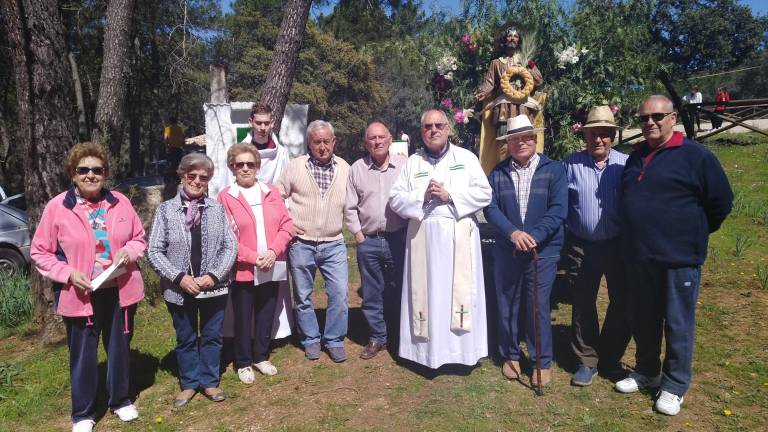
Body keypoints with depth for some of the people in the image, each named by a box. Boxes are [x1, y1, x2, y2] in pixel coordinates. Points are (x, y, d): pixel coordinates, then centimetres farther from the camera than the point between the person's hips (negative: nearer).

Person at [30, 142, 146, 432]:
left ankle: (120, 400, 38)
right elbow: (40, 252, -3)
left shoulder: (120, 202, 0)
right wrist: (68, 273, -17)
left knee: (120, 348, 17)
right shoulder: (57, 207, -7)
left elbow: (139, 238, 9)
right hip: (80, 295, -2)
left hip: (120, 291, 3)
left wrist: (129, 251, -13)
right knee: (83, 354, 10)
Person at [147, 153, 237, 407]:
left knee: (212, 337, 13)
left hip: (214, 287, 1)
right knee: (185, 339, 15)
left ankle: (210, 383, 30)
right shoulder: (166, 210, -4)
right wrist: (179, 277, -15)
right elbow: (154, 251, -5)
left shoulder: (217, 209, -1)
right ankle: (189, 384, 33)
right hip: (179, 288, 0)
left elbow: (230, 246, -2)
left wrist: (214, 275, -13)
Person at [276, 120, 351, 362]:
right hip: (301, 244, -1)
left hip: (333, 244, 1)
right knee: (303, 296, 9)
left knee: (340, 293, -3)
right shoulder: (295, 166, 0)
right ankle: (311, 340, 27)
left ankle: (334, 340, 16)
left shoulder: (344, 168, 5)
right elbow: (278, 197, 6)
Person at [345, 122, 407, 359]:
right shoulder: (357, 168, 5)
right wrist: (358, 233, 0)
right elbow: (350, 207, 8)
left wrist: (409, 232, -2)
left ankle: (398, 338, 25)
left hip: (398, 239, -1)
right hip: (368, 242, 2)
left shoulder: (404, 165, 0)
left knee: (398, 291, 8)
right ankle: (377, 337, 25)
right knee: (371, 294, 10)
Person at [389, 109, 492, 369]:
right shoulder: (412, 162, 10)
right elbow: (395, 199, 5)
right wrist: (423, 196, -11)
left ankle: (461, 349, 14)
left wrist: (449, 196, -11)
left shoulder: (466, 158, 6)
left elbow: (484, 194, -1)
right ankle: (428, 349, 15)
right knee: (427, 293, 5)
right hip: (424, 238, 1)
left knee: (459, 292, 2)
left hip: (459, 237, -1)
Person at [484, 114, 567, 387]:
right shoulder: (497, 173, 6)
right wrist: (512, 233, -21)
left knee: (538, 307, 1)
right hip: (506, 250, 2)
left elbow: (558, 210, -9)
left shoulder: (554, 170, 1)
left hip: (543, 250, -2)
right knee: (507, 306, 11)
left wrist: (534, 236, -21)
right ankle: (511, 355, 28)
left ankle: (542, 362, 18)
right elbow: (491, 209, -5)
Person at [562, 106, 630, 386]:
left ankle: (610, 359, 30)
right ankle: (587, 361, 24)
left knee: (622, 303, 9)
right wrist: (563, 242, -1)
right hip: (581, 247, 0)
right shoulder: (571, 164, 0)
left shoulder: (626, 164, 0)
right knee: (583, 305, 9)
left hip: (619, 245, 1)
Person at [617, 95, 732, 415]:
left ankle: (674, 386, 20)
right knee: (644, 322, 16)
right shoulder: (635, 158, 12)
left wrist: (694, 234, 4)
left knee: (678, 325, 5)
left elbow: (721, 202, -3)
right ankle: (646, 373, 33)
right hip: (639, 258, 6)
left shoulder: (696, 155, -7)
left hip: (678, 258, -5)